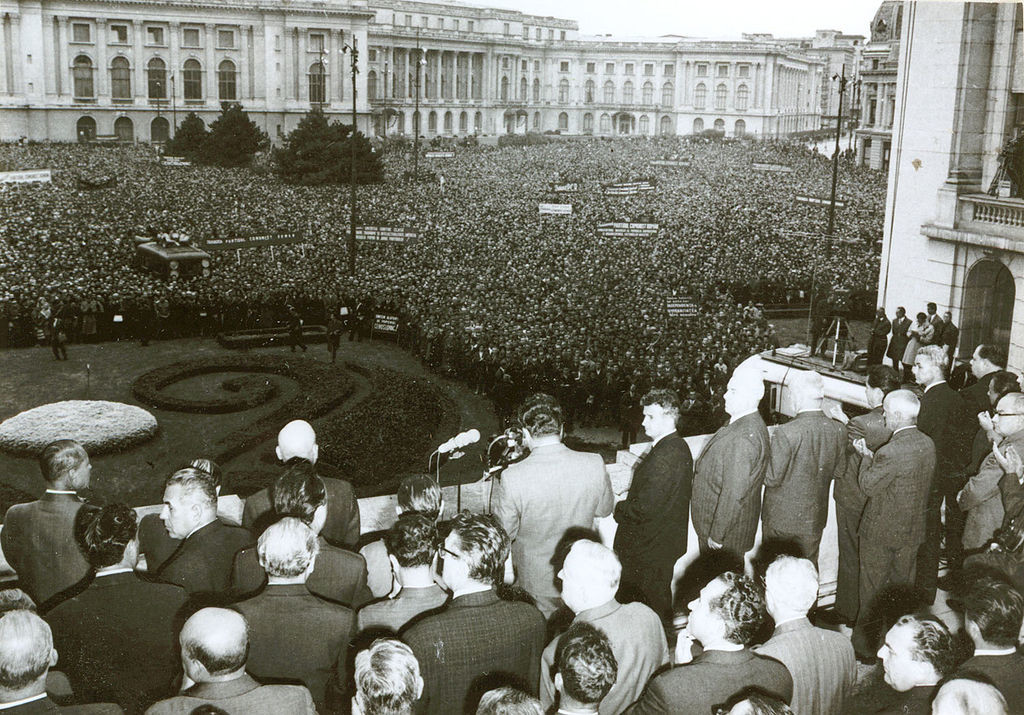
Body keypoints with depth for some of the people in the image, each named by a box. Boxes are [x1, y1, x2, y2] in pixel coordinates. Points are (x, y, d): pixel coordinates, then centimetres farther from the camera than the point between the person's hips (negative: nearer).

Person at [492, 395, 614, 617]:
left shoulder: (513, 477, -25)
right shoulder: (594, 464, -17)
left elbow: (505, 532, -12)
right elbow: (604, 509, 1)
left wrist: (498, 491, 1)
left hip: (537, 582, -2)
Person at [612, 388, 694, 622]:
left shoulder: (665, 456, -27)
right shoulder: (679, 447, 6)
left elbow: (644, 509, -27)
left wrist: (619, 509, -9)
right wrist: (627, 506, 5)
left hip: (650, 548, -10)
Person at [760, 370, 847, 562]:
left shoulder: (785, 433, -27)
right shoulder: (838, 430, -9)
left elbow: (772, 478, -20)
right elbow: (839, 472, 3)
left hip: (781, 517, -4)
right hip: (814, 517, 5)